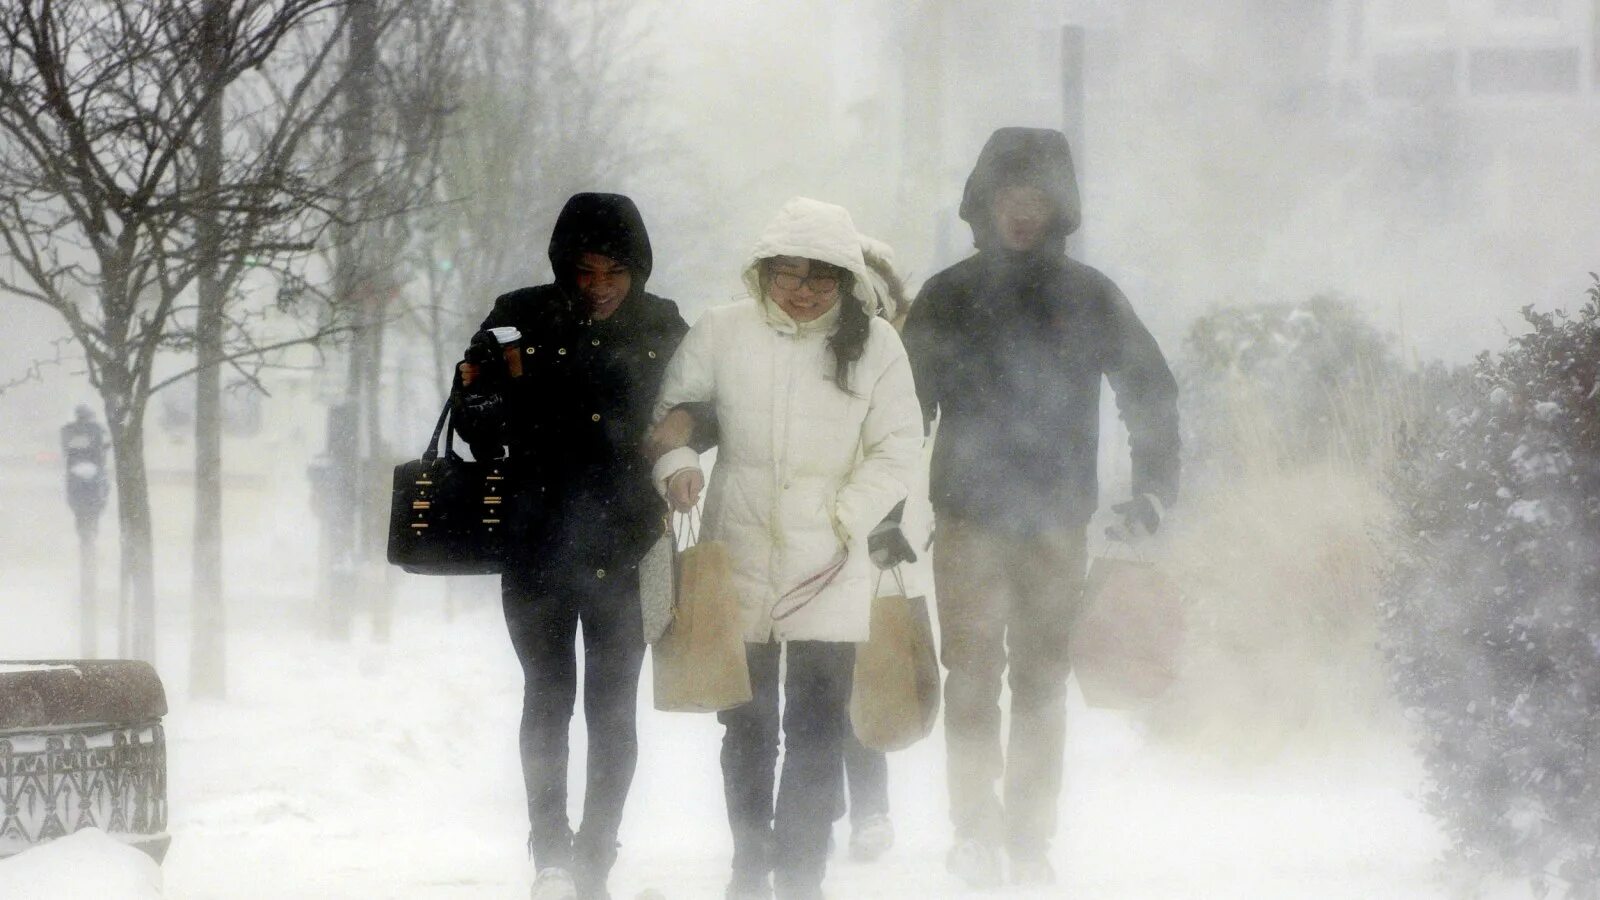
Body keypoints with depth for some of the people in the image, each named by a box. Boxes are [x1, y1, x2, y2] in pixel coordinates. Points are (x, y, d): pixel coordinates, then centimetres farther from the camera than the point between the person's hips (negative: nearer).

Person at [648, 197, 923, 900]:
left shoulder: (874, 344, -3)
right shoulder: (722, 333, -1)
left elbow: (899, 447, 0)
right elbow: (668, 407, 10)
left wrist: (848, 518, -9)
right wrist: (676, 461, -9)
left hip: (831, 563, -1)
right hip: (741, 553, 1)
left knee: (818, 724, -5)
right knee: (747, 719, 11)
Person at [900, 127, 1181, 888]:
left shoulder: (1088, 298, 6)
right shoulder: (946, 298, 4)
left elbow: (1150, 393, 12)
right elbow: (904, 409, 6)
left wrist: (1154, 489, 4)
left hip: (1058, 519, 1)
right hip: (967, 516, -1)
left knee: (1042, 680, 4)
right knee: (973, 672, -9)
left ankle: (1030, 838, 9)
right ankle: (974, 826, -6)